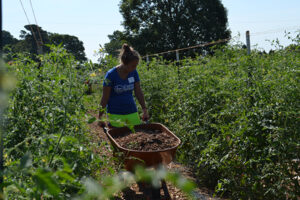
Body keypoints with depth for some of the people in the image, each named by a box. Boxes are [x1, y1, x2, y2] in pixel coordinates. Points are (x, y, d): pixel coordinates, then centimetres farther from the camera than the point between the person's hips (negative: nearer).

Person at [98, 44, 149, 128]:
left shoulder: (134, 72, -1)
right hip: (115, 114, -4)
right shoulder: (111, 74, -13)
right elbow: (105, 97, -8)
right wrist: (100, 117, -5)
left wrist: (144, 109, 3)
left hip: (132, 112, 4)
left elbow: (138, 92, 7)